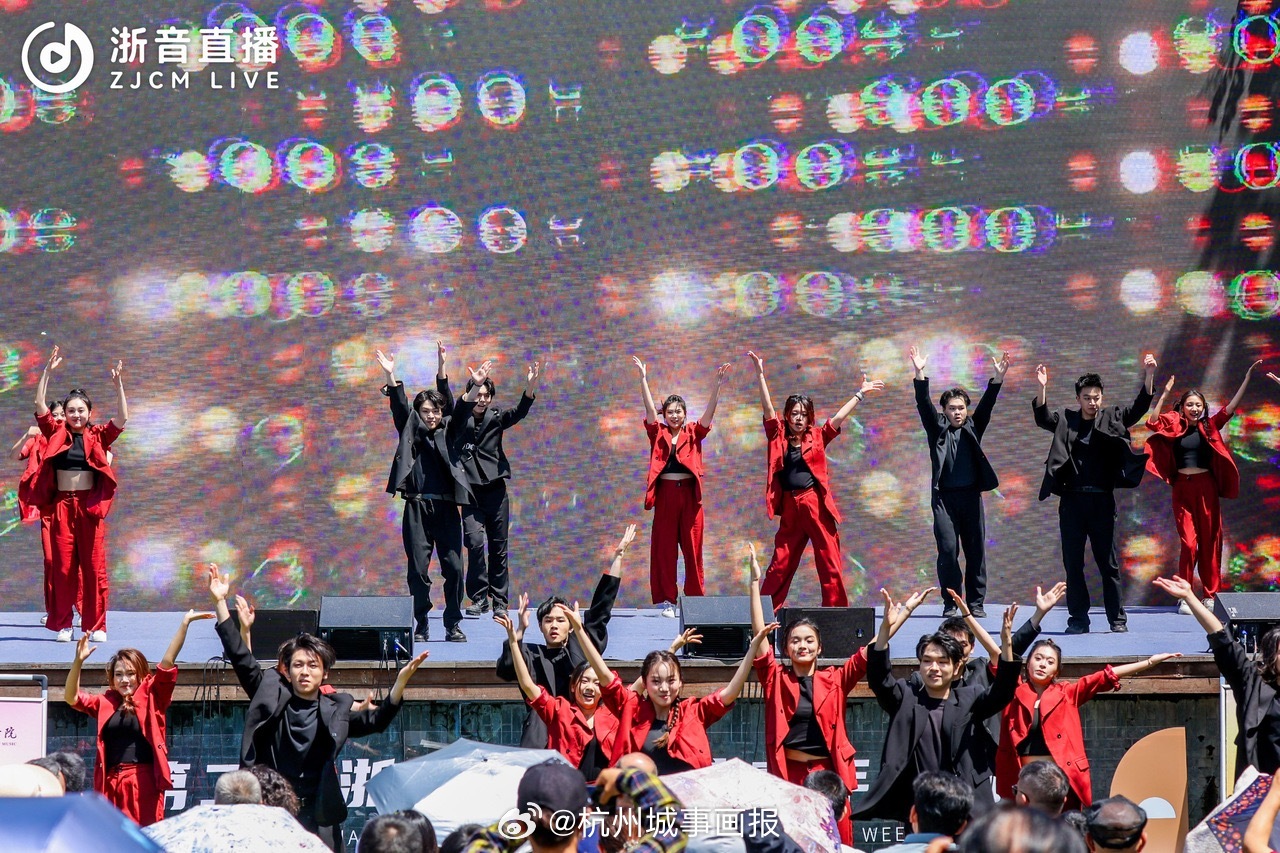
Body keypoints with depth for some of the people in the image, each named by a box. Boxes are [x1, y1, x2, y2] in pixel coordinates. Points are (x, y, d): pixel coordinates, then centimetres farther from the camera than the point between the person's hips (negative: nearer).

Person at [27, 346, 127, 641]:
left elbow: (122, 418, -8)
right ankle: (63, 624, 6)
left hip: (90, 505, -1)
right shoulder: (56, 434, 6)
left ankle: (96, 625, 4)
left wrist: (118, 385, -16)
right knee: (63, 565, 2)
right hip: (61, 505, 1)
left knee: (94, 565, 1)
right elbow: (39, 407, -3)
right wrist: (47, 373, -9)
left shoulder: (98, 436, 4)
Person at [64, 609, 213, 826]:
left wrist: (184, 624, -13)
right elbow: (71, 697, 5)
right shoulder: (105, 703, 13)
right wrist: (79, 661, -9)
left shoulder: (151, 699, 4)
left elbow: (167, 662, -4)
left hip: (143, 782, -3)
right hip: (111, 783, 4)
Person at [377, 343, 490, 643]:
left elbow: (461, 409, -1)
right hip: (417, 508, 0)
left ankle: (453, 624, 4)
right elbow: (399, 407, 0)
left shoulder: (449, 432, 12)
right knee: (418, 570, -2)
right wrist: (390, 376, -12)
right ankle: (421, 626, 5)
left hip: (446, 508, 1)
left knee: (454, 567, -4)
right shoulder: (411, 433, 11)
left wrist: (475, 387, -16)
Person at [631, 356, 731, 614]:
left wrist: (716, 386, -18)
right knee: (664, 548, 1)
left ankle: (696, 600, 7)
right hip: (665, 493, 0)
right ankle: (667, 600, 5)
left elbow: (709, 412, -3)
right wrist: (643, 379, -16)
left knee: (693, 548, 2)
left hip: (689, 493, 0)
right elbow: (650, 408, -4)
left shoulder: (693, 433, 8)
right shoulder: (658, 434, 6)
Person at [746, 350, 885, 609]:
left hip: (816, 506, -1)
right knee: (780, 564, 5)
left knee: (830, 563, -1)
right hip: (790, 509, 1)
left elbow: (840, 417, 4)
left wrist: (860, 393, -1)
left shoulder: (817, 438, 6)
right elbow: (768, 408, -2)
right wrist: (760, 374, -10)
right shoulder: (779, 437, 6)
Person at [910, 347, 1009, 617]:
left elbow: (986, 405, 0)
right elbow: (924, 405, -4)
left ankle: (976, 602, 7)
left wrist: (998, 379, -14)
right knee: (948, 550, -7)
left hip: (971, 495, 2)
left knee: (976, 551, 2)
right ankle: (951, 602, 0)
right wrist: (920, 375, -18)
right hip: (944, 496, -2)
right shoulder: (938, 429, 8)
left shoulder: (972, 428, 12)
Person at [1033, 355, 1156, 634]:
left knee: (1109, 562, 2)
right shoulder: (1066, 421, 6)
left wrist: (1149, 376, -17)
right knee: (1073, 563, 3)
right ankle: (1078, 619, 9)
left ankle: (1117, 618, 8)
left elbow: (1138, 409, -3)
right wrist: (1042, 389, -22)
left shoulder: (1111, 419, 5)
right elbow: (1042, 418, -6)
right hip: (1072, 500, 1)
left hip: (1101, 500, -1)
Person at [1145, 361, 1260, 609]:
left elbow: (1230, 407, 3)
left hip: (1206, 487, 1)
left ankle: (1210, 595, 7)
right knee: (1188, 542, -4)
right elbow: (1152, 422, -10)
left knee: (1210, 541, 2)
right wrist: (1165, 394, -15)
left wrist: (1248, 378, -2)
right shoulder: (1174, 428, 5)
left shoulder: (1209, 427, 7)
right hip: (1183, 488, -1)